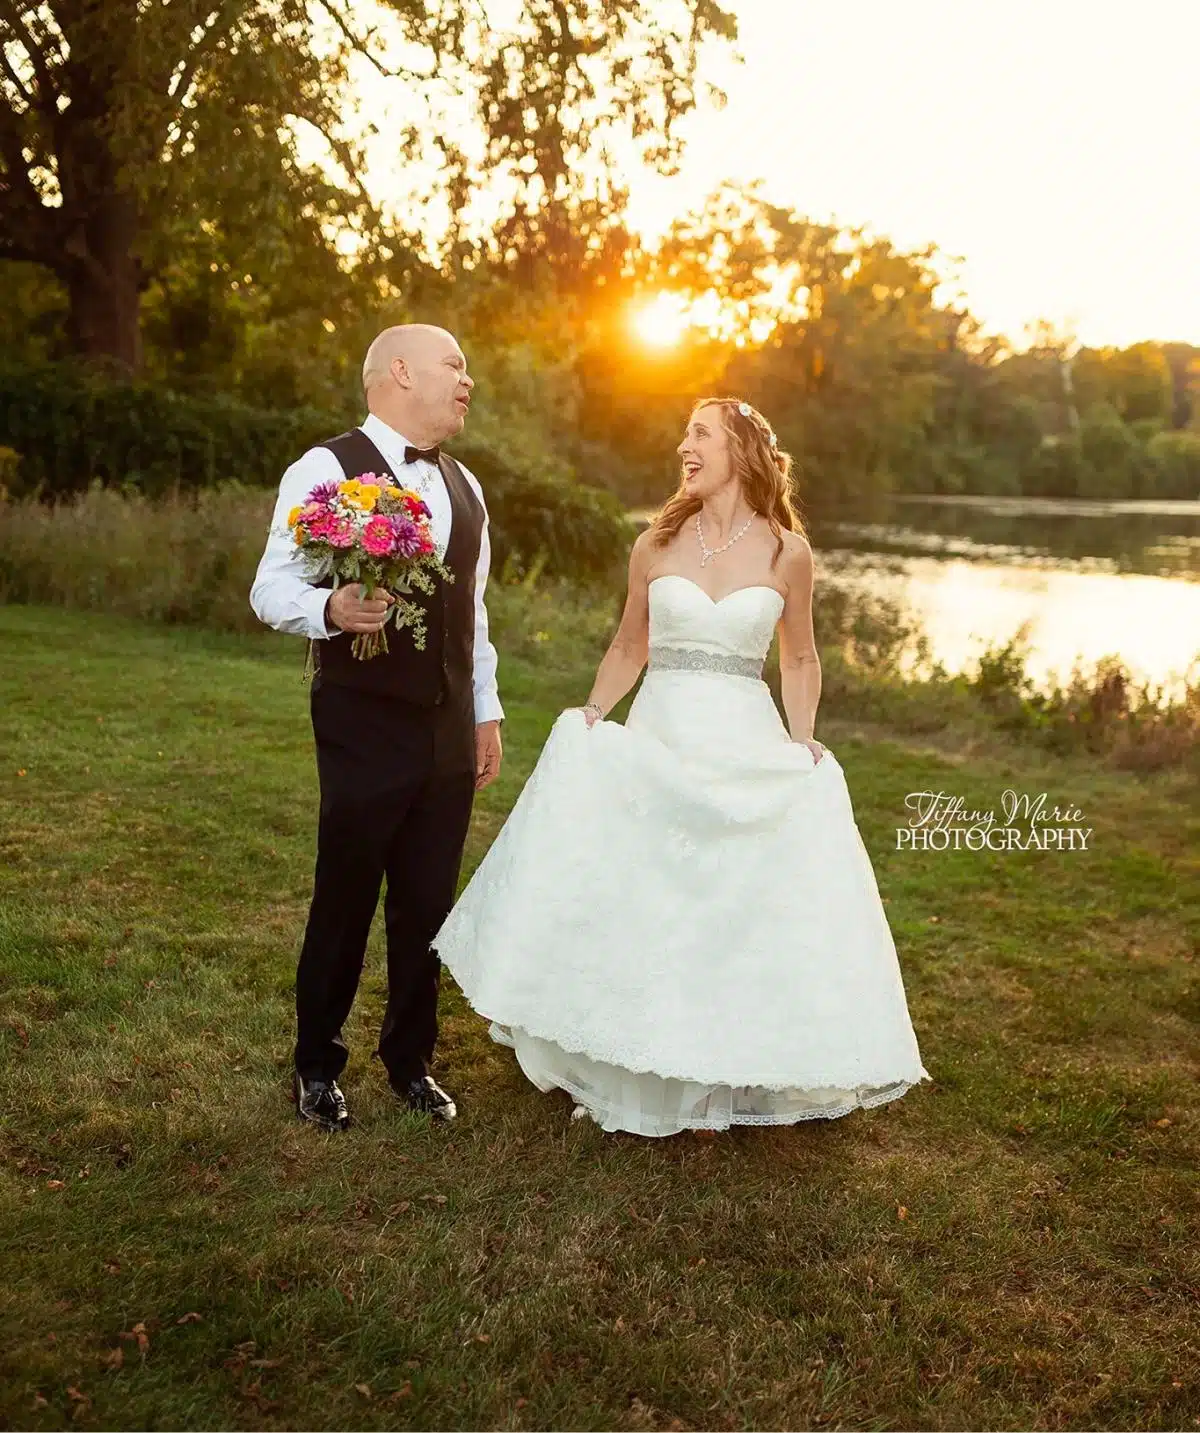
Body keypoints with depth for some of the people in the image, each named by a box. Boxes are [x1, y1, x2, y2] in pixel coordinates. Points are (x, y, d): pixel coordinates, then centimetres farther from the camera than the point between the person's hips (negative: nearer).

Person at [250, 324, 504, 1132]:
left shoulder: (465, 486, 14)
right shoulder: (327, 469, -8)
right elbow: (272, 589, -12)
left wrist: (487, 712, 18)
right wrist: (332, 610, -33)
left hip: (450, 730, 6)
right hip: (366, 726, -6)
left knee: (427, 905, 12)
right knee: (346, 903, 7)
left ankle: (411, 1059, 30)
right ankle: (318, 1065, 27)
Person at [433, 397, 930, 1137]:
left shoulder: (787, 552, 1)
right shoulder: (657, 544, 5)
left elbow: (801, 661, 11)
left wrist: (802, 744, -2)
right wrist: (591, 715, -2)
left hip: (748, 750, -1)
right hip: (657, 744, 1)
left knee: (748, 911, 4)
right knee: (640, 905, 4)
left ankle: (735, 1072, 23)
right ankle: (637, 1071, 21)